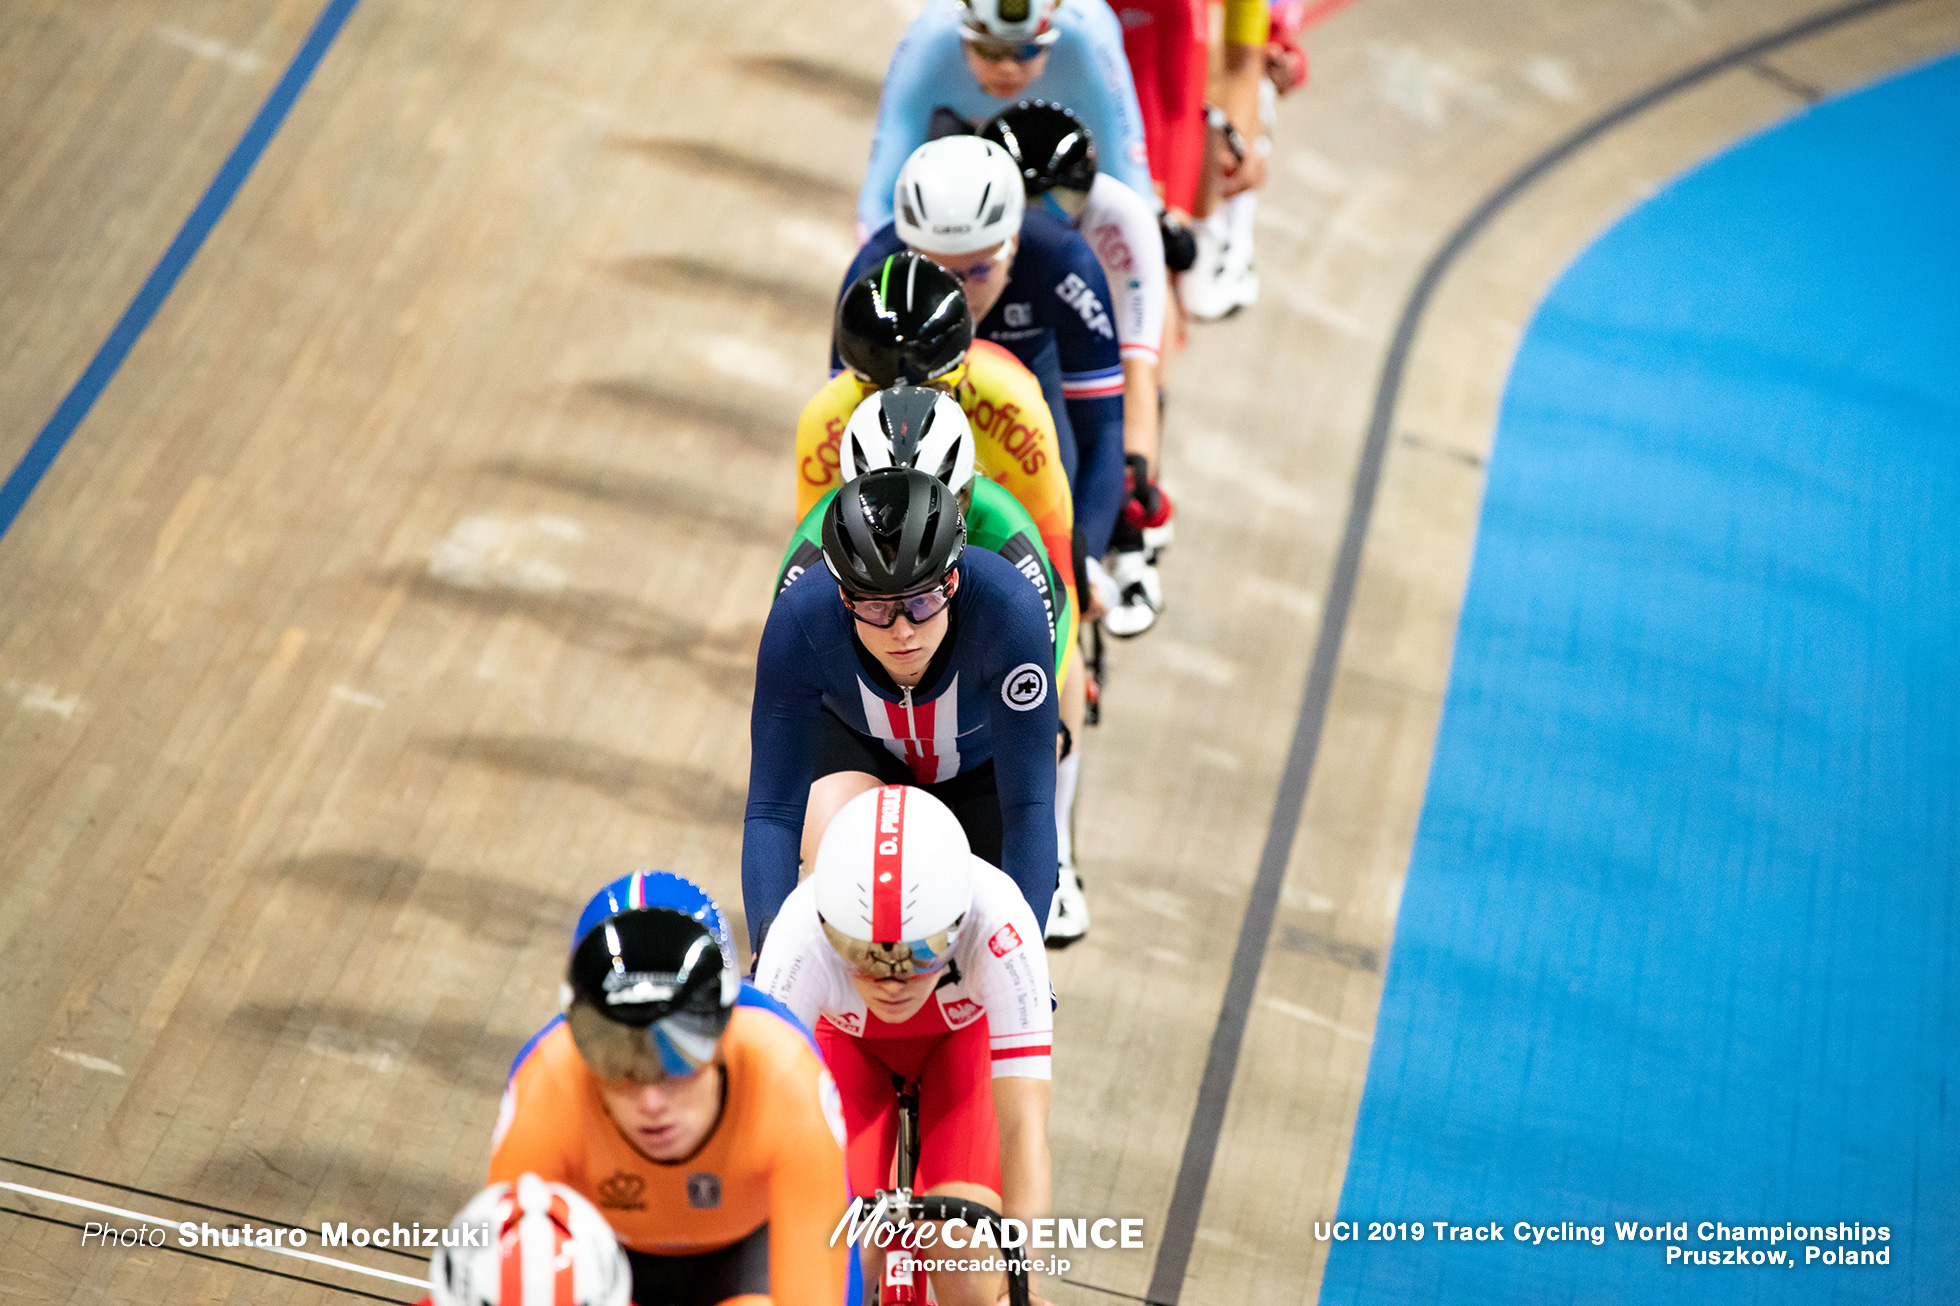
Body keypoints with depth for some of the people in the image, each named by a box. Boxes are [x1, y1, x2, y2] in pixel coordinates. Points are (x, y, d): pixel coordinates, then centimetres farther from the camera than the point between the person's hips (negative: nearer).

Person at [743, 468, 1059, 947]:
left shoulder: (1009, 610, -40)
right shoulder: (798, 622, -37)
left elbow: (1028, 808, -38)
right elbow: (772, 810, -33)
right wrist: (770, 946, -46)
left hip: (980, 760, 0)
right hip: (858, 746, 0)